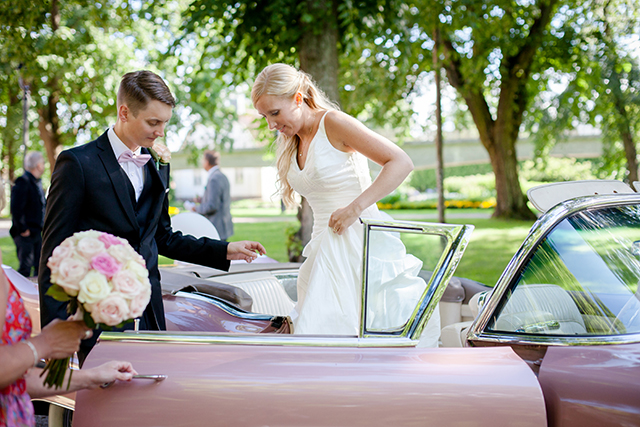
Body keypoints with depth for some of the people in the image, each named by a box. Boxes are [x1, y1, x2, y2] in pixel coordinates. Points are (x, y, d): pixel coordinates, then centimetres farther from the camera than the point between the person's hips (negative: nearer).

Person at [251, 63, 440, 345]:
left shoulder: (332, 123, -8)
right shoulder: (291, 144, 15)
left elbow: (401, 163, -14)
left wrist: (355, 208, -21)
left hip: (357, 241, -8)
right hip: (323, 246, 8)